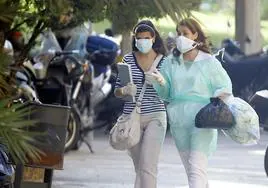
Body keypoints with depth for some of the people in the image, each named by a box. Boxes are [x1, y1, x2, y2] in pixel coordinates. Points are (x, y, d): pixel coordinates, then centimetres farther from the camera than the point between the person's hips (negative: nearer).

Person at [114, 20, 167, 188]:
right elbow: (117, 91, 8)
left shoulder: (163, 61, 3)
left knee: (148, 165, -16)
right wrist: (125, 90, -16)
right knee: (139, 168, 10)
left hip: (155, 117, -3)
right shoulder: (128, 59, 6)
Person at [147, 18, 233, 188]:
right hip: (178, 119, 5)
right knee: (189, 168, 11)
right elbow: (166, 94, 7)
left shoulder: (208, 62, -2)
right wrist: (160, 83, -13)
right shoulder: (171, 62, 8)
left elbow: (225, 87, 3)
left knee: (197, 167, -15)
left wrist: (218, 98, -17)